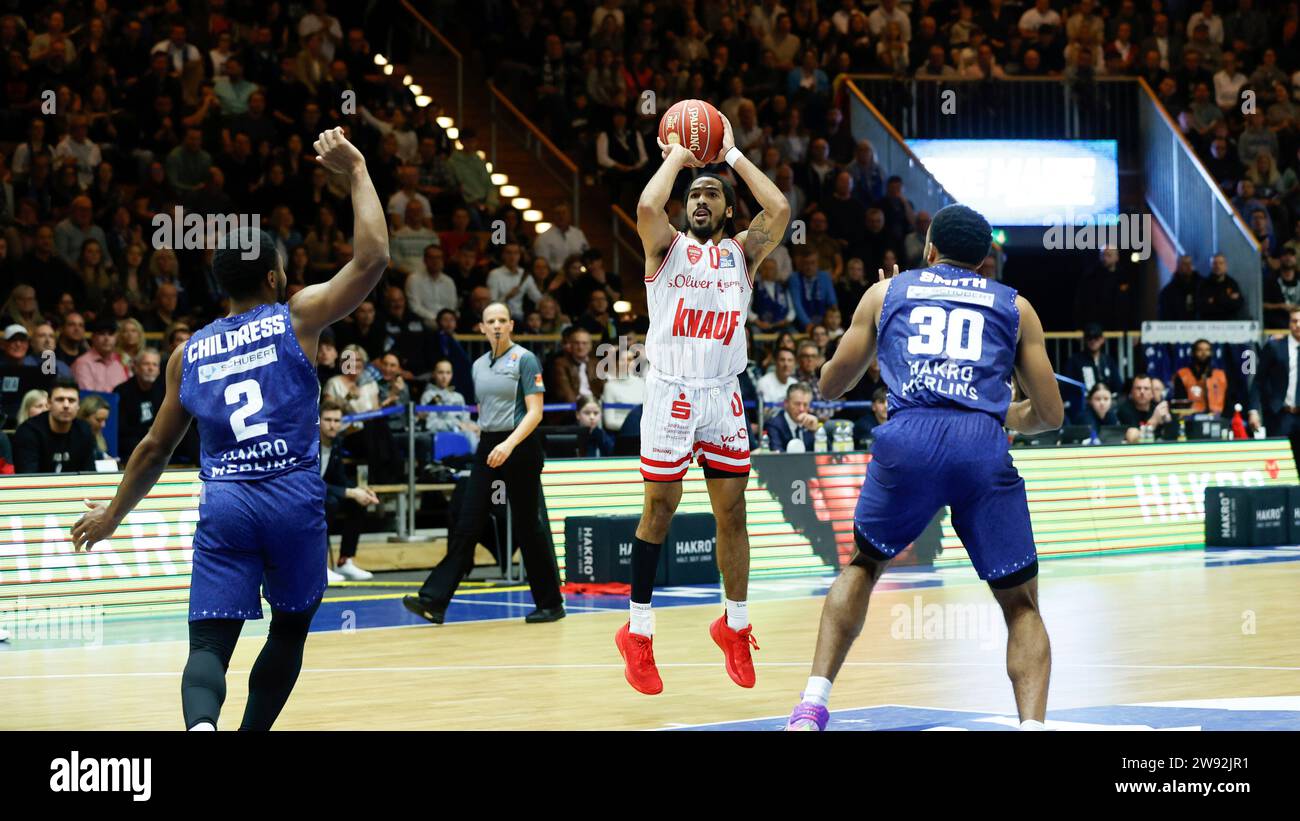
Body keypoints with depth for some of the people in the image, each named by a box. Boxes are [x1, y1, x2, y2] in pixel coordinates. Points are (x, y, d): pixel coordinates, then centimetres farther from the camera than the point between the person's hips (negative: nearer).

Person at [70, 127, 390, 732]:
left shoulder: (189, 353, 14)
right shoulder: (298, 317, 3)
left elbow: (156, 449, 18)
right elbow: (372, 258, -4)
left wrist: (113, 514, 32)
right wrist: (355, 173, 7)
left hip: (223, 505, 2)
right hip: (294, 500, -1)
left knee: (210, 643, -6)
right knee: (290, 629, 20)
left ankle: (201, 724, -37)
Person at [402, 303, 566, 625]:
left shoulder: (524, 360, -7)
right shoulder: (479, 365, 13)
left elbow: (535, 411, -13)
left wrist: (509, 444, -25)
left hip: (519, 446, -6)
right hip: (487, 447, 6)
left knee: (526, 524, -1)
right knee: (467, 525, -2)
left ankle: (551, 604, 12)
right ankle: (434, 601, -9)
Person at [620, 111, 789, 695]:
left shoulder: (742, 253, 9)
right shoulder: (666, 248, 3)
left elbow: (779, 210, -9)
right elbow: (648, 206, -19)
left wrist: (733, 154, -1)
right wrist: (678, 156, -5)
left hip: (724, 396, 3)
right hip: (671, 394, -3)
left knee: (732, 515, 6)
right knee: (659, 510, 1)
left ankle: (734, 626, 21)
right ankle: (638, 633, 9)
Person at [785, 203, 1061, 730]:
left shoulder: (887, 292, 24)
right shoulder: (1015, 307, 24)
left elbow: (830, 385, 31)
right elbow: (1050, 415, 23)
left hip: (908, 438, 1)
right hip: (983, 446, -1)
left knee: (863, 565, 26)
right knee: (1021, 604, 12)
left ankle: (812, 706, 13)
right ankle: (1032, 726, -10)